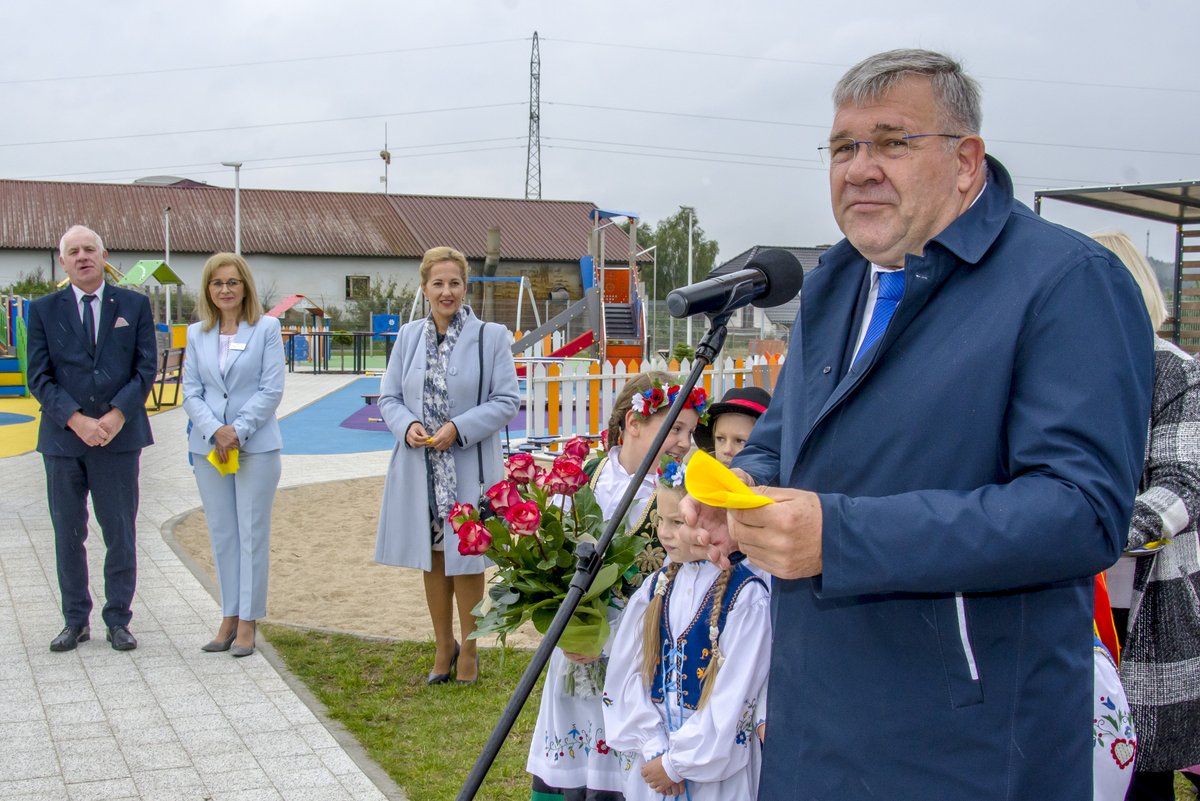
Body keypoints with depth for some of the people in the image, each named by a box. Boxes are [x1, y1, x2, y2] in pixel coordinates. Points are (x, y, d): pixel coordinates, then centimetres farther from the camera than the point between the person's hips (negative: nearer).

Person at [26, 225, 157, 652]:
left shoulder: (134, 305, 5)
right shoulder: (43, 310, 5)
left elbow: (145, 369, 1)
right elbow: (39, 376, 0)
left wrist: (116, 415, -12)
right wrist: (76, 420, -13)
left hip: (119, 438, 0)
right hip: (63, 440, 1)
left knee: (121, 535, 3)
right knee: (68, 536, 7)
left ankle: (118, 621, 14)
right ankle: (76, 621, 19)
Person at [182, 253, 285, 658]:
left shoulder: (267, 328, -2)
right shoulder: (197, 334, 8)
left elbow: (272, 389, -6)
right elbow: (191, 392, 5)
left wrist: (238, 430, -13)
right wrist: (215, 430, -11)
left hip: (257, 445, -3)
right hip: (208, 447, 4)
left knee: (252, 533, 0)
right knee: (221, 534, 9)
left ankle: (248, 621, 7)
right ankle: (229, 616, 18)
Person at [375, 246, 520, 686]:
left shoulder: (491, 336, -5)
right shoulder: (409, 336, 6)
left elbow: (506, 401, -7)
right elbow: (389, 397, 9)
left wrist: (459, 428, -19)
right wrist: (408, 426, -12)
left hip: (468, 468, -4)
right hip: (419, 467, 4)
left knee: (465, 559, 4)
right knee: (432, 558, 13)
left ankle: (468, 651, 20)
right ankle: (443, 648, 28)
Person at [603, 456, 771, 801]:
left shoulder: (746, 597, -14)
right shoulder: (656, 587, 1)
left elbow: (732, 697, -14)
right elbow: (627, 671, 0)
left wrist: (675, 762, -10)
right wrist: (654, 748, -9)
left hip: (716, 767, -4)